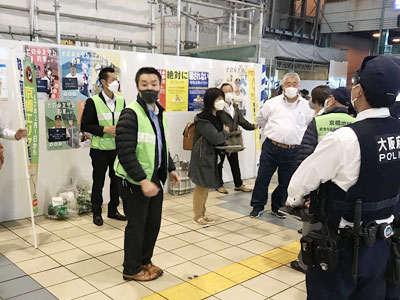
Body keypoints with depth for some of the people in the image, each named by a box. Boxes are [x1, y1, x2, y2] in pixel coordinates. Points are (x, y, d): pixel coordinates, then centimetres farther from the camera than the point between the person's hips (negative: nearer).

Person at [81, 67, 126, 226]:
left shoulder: (121, 100, 4)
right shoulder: (93, 102, -10)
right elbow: (84, 125, -10)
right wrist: (105, 129, -18)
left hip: (117, 148, 5)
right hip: (100, 149, -4)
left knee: (116, 180, 12)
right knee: (98, 182, 6)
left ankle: (113, 210, 28)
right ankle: (96, 213, 22)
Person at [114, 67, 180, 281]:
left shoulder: (159, 113, 10)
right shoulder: (130, 114, -18)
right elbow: (125, 153, -24)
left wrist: (170, 169, 17)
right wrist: (143, 181, -27)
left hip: (154, 179, 8)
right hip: (134, 182, -8)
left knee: (153, 224, 16)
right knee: (136, 227, 6)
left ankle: (145, 261, 36)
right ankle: (131, 269, 24)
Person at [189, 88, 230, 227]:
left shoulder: (216, 117, 10)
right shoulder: (203, 120, -19)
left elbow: (220, 139, 22)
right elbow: (215, 138, -24)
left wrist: (225, 146, 4)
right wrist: (225, 132, -6)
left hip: (211, 156, 9)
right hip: (203, 157, -9)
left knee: (206, 187, 17)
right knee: (201, 187, 1)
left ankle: (202, 214, 29)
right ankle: (197, 216, 15)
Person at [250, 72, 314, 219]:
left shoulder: (306, 106, 2)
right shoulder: (272, 103, 1)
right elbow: (260, 118, 15)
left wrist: (298, 135, 9)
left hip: (293, 151, 1)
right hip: (271, 148, -1)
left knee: (285, 182, 12)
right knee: (262, 179, 4)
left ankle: (277, 207, 31)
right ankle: (257, 206, 21)